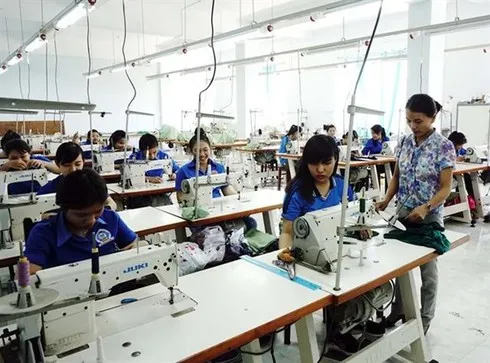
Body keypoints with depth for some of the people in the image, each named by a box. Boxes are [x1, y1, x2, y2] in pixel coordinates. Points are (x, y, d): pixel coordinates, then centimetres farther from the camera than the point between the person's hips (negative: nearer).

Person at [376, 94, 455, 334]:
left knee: (427, 270, 10)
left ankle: (424, 318, 28)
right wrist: (387, 199, -8)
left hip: (429, 216, -4)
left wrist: (426, 207, -31)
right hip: (403, 212, 4)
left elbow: (446, 188, -15)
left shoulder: (444, 146, -13)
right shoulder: (404, 142, 1)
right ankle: (398, 310, 32)